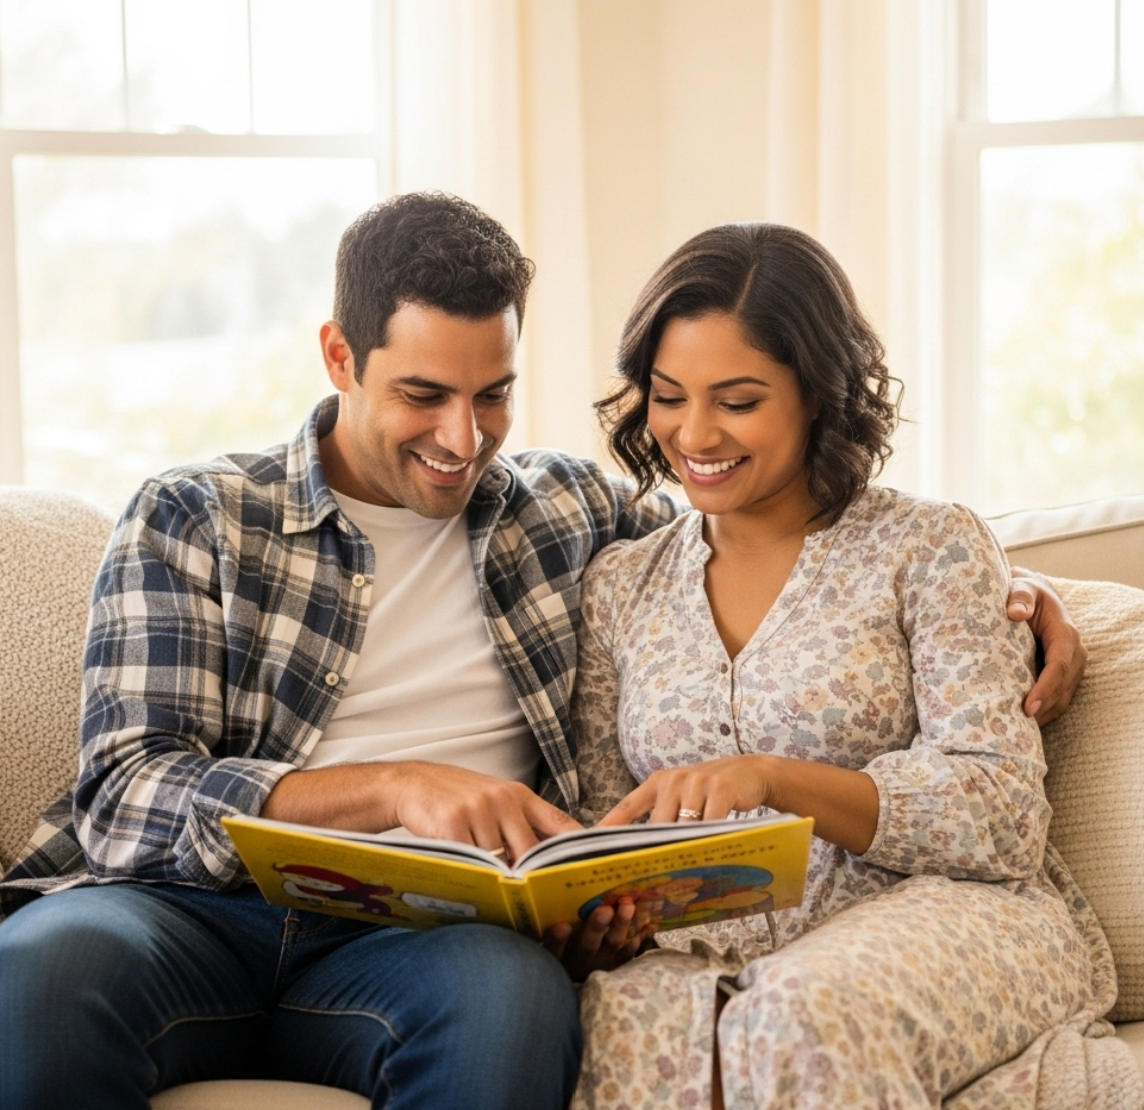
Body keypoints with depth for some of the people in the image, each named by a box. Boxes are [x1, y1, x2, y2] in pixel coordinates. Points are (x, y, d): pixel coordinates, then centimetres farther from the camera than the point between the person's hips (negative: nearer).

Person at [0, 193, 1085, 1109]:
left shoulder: (569, 512, 19)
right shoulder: (189, 522, 10)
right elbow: (127, 795, -2)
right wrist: (395, 788, -16)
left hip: (415, 934, 2)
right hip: (192, 904, -1)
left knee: (513, 993, -36)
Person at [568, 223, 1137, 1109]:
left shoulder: (930, 549, 5)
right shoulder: (619, 588, 16)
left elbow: (1004, 816, -5)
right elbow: (605, 820, 15)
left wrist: (773, 777, -18)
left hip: (941, 915, -3)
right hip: (709, 952, 3)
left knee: (803, 1027, -37)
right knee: (633, 1023, -32)